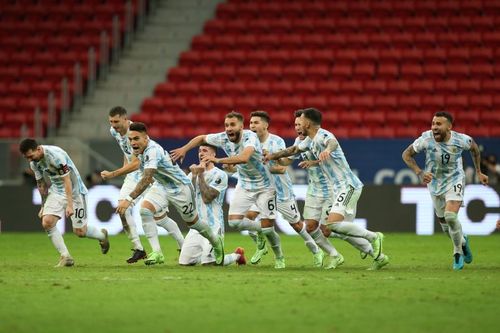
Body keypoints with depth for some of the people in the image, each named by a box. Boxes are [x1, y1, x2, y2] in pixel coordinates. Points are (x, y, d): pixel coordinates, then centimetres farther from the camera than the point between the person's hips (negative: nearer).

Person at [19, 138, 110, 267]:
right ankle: (65, 257, -6)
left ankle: (102, 235, 31)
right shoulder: (34, 162, -3)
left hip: (74, 190, -7)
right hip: (56, 192, 7)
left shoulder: (55, 155, -27)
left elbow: (67, 181, -27)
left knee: (80, 231, -3)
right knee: (47, 222, -15)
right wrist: (44, 206, 17)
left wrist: (70, 205, -29)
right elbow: (41, 184, 13)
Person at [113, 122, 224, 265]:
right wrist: (113, 174, 13)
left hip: (180, 187, -8)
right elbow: (136, 163, 15)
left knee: (193, 222, 12)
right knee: (145, 210, -19)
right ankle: (157, 253, -19)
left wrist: (129, 199, -56)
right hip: (161, 186, 8)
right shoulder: (143, 148, -9)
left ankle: (216, 243, 44)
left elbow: (146, 179, -49)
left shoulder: (153, 151, -37)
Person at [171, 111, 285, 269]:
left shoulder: (250, 137, -29)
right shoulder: (223, 138, -11)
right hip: (244, 185, 5)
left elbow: (244, 157, -48)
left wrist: (218, 160, -48)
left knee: (267, 227, -10)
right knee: (234, 221, -12)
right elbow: (201, 138, 8)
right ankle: (264, 230, 16)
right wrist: (184, 149, -4)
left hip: (264, 186, -5)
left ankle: (279, 257, 17)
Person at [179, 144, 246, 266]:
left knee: (208, 262, -18)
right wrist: (194, 175, -6)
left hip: (213, 226, -6)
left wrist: (201, 175, -11)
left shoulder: (219, 175, -5)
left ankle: (237, 255, 10)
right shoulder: (192, 174, 15)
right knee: (184, 262, -2)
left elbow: (207, 198, -14)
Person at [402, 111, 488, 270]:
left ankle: (458, 253, 1)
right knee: (444, 223, 12)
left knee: (450, 216, -23)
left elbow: (474, 148, 3)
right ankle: (462, 242, 45)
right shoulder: (426, 139, -22)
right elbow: (406, 154, -8)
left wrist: (479, 172, 8)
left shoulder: (460, 139, -21)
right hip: (435, 183, 3)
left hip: (455, 181, -2)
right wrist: (420, 173, -21)